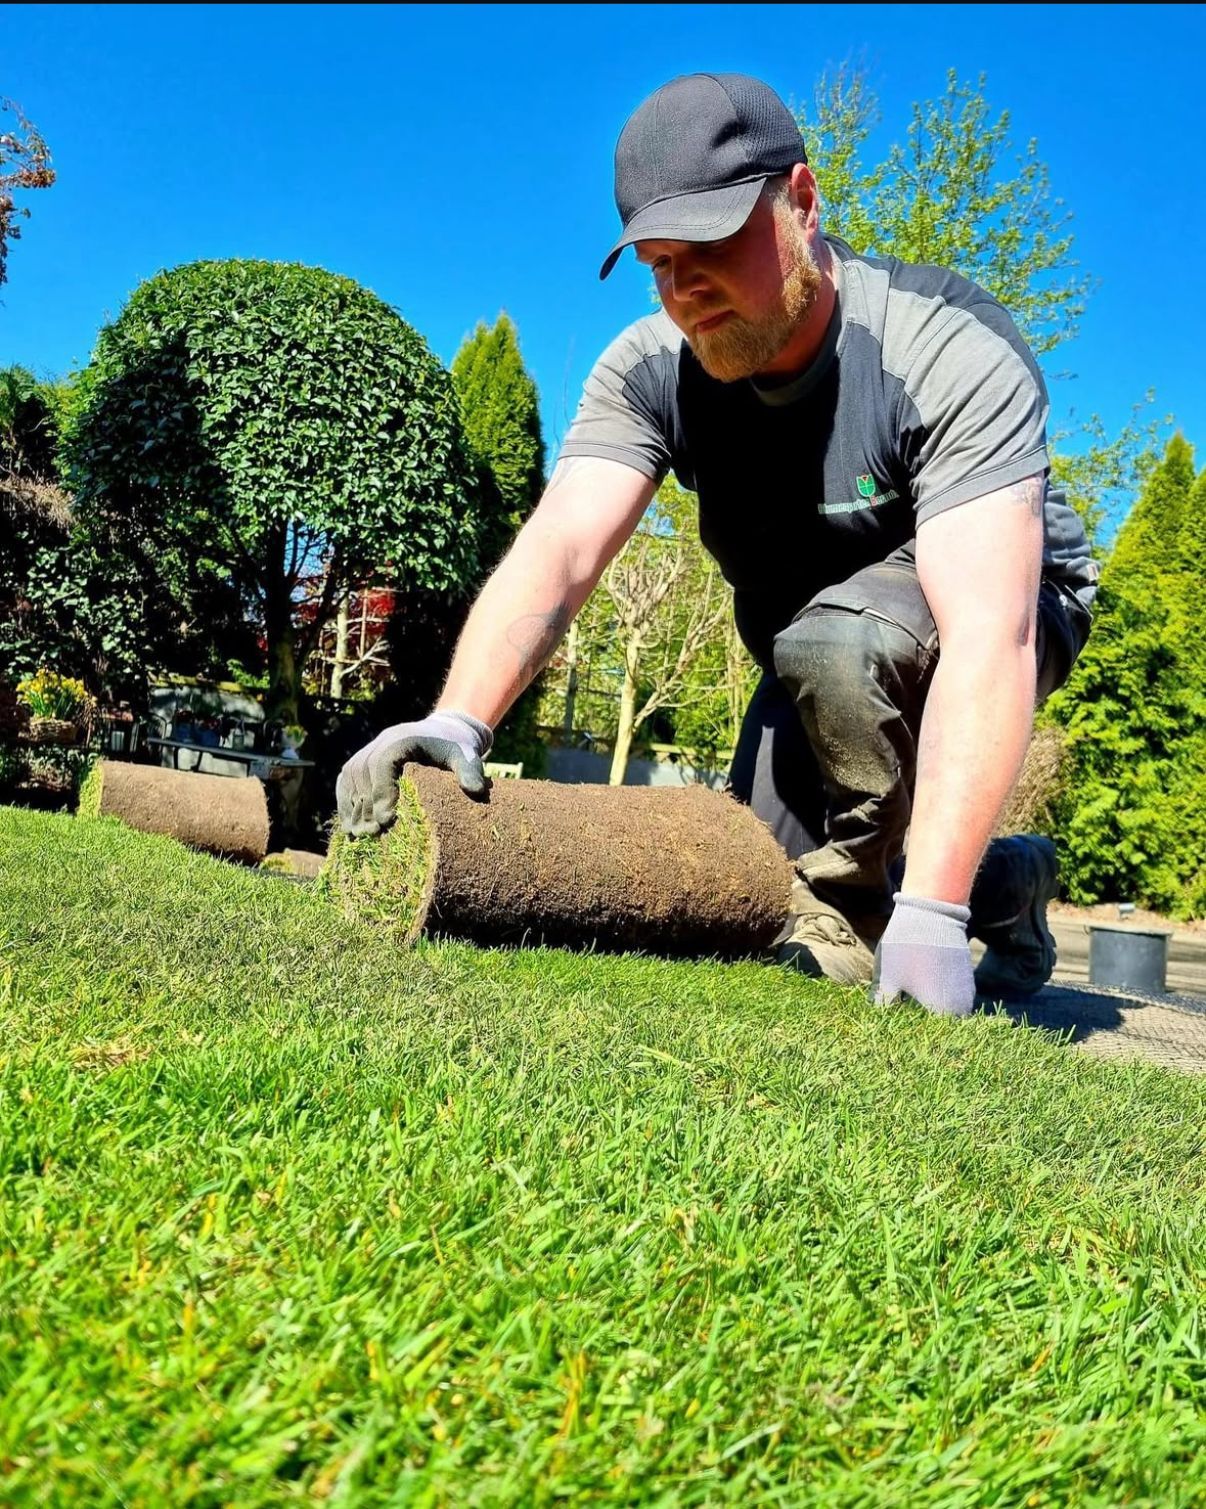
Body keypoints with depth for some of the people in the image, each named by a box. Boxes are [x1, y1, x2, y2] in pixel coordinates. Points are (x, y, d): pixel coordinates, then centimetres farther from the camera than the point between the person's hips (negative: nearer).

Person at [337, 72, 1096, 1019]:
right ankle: (1006, 880, 25)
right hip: (820, 675, 5)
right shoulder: (651, 371, -17)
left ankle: (853, 915, -12)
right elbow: (555, 554, -30)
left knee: (832, 639, -38)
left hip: (1008, 615, -5)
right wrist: (456, 723, -49)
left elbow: (988, 632, -40)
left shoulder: (954, 354, -31)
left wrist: (928, 915, -47)